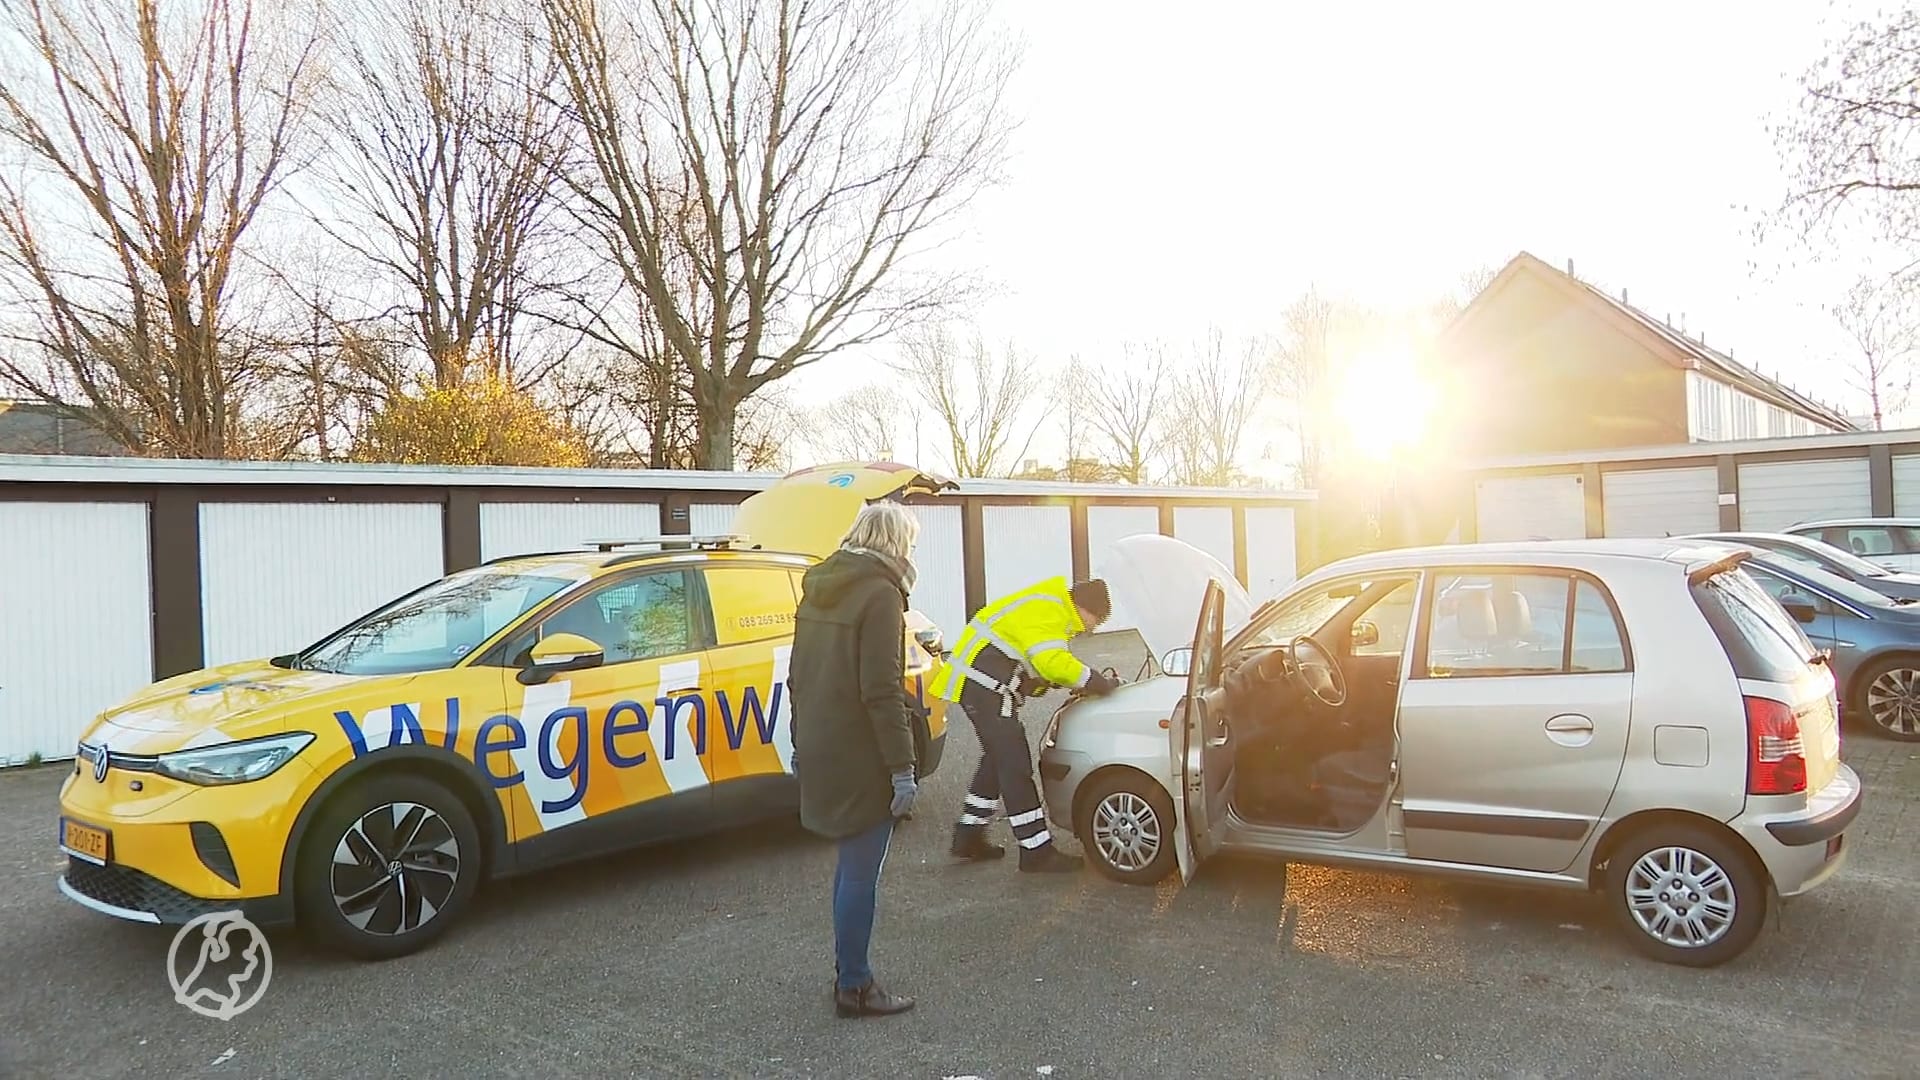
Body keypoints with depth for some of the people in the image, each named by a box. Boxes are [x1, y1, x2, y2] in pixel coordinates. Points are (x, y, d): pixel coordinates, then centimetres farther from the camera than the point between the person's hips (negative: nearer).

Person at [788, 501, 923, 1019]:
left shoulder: (819, 586, 11)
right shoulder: (880, 592, -15)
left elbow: (799, 674, 17)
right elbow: (882, 690, -20)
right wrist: (902, 766, -17)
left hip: (819, 749, 9)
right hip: (859, 757, -9)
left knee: (851, 862, 20)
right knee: (861, 870, 3)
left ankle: (848, 972, 30)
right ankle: (853, 987, 14)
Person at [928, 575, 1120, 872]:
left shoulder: (1050, 607, 16)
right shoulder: (1046, 612, -17)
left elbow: (1047, 664, 18)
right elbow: (1053, 663, -29)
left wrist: (1091, 681, 4)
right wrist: (1099, 683, -19)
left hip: (985, 687, 11)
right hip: (984, 688, -11)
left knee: (998, 762, 19)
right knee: (1015, 767, -8)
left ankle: (968, 836, 27)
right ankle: (1037, 852, -4)